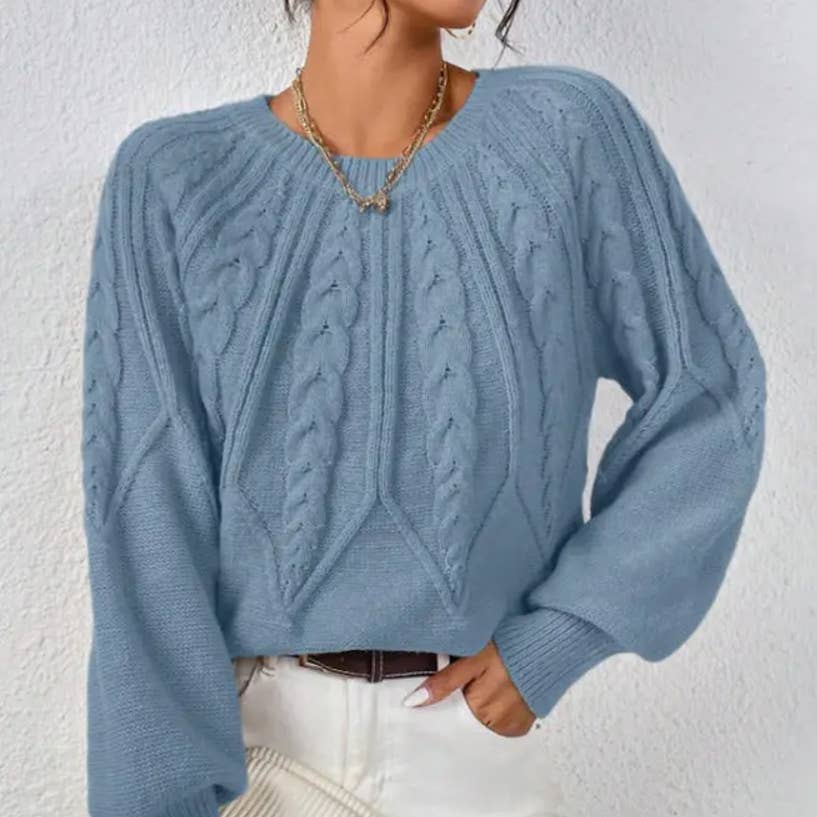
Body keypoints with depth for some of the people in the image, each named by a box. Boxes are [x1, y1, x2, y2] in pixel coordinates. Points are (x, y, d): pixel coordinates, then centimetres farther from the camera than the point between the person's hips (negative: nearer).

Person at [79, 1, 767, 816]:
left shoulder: (571, 131, -11)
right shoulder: (172, 179, -10)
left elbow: (708, 400, -4)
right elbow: (147, 509, -11)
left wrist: (559, 636, -9)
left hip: (475, 725, 1)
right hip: (239, 725, 0)